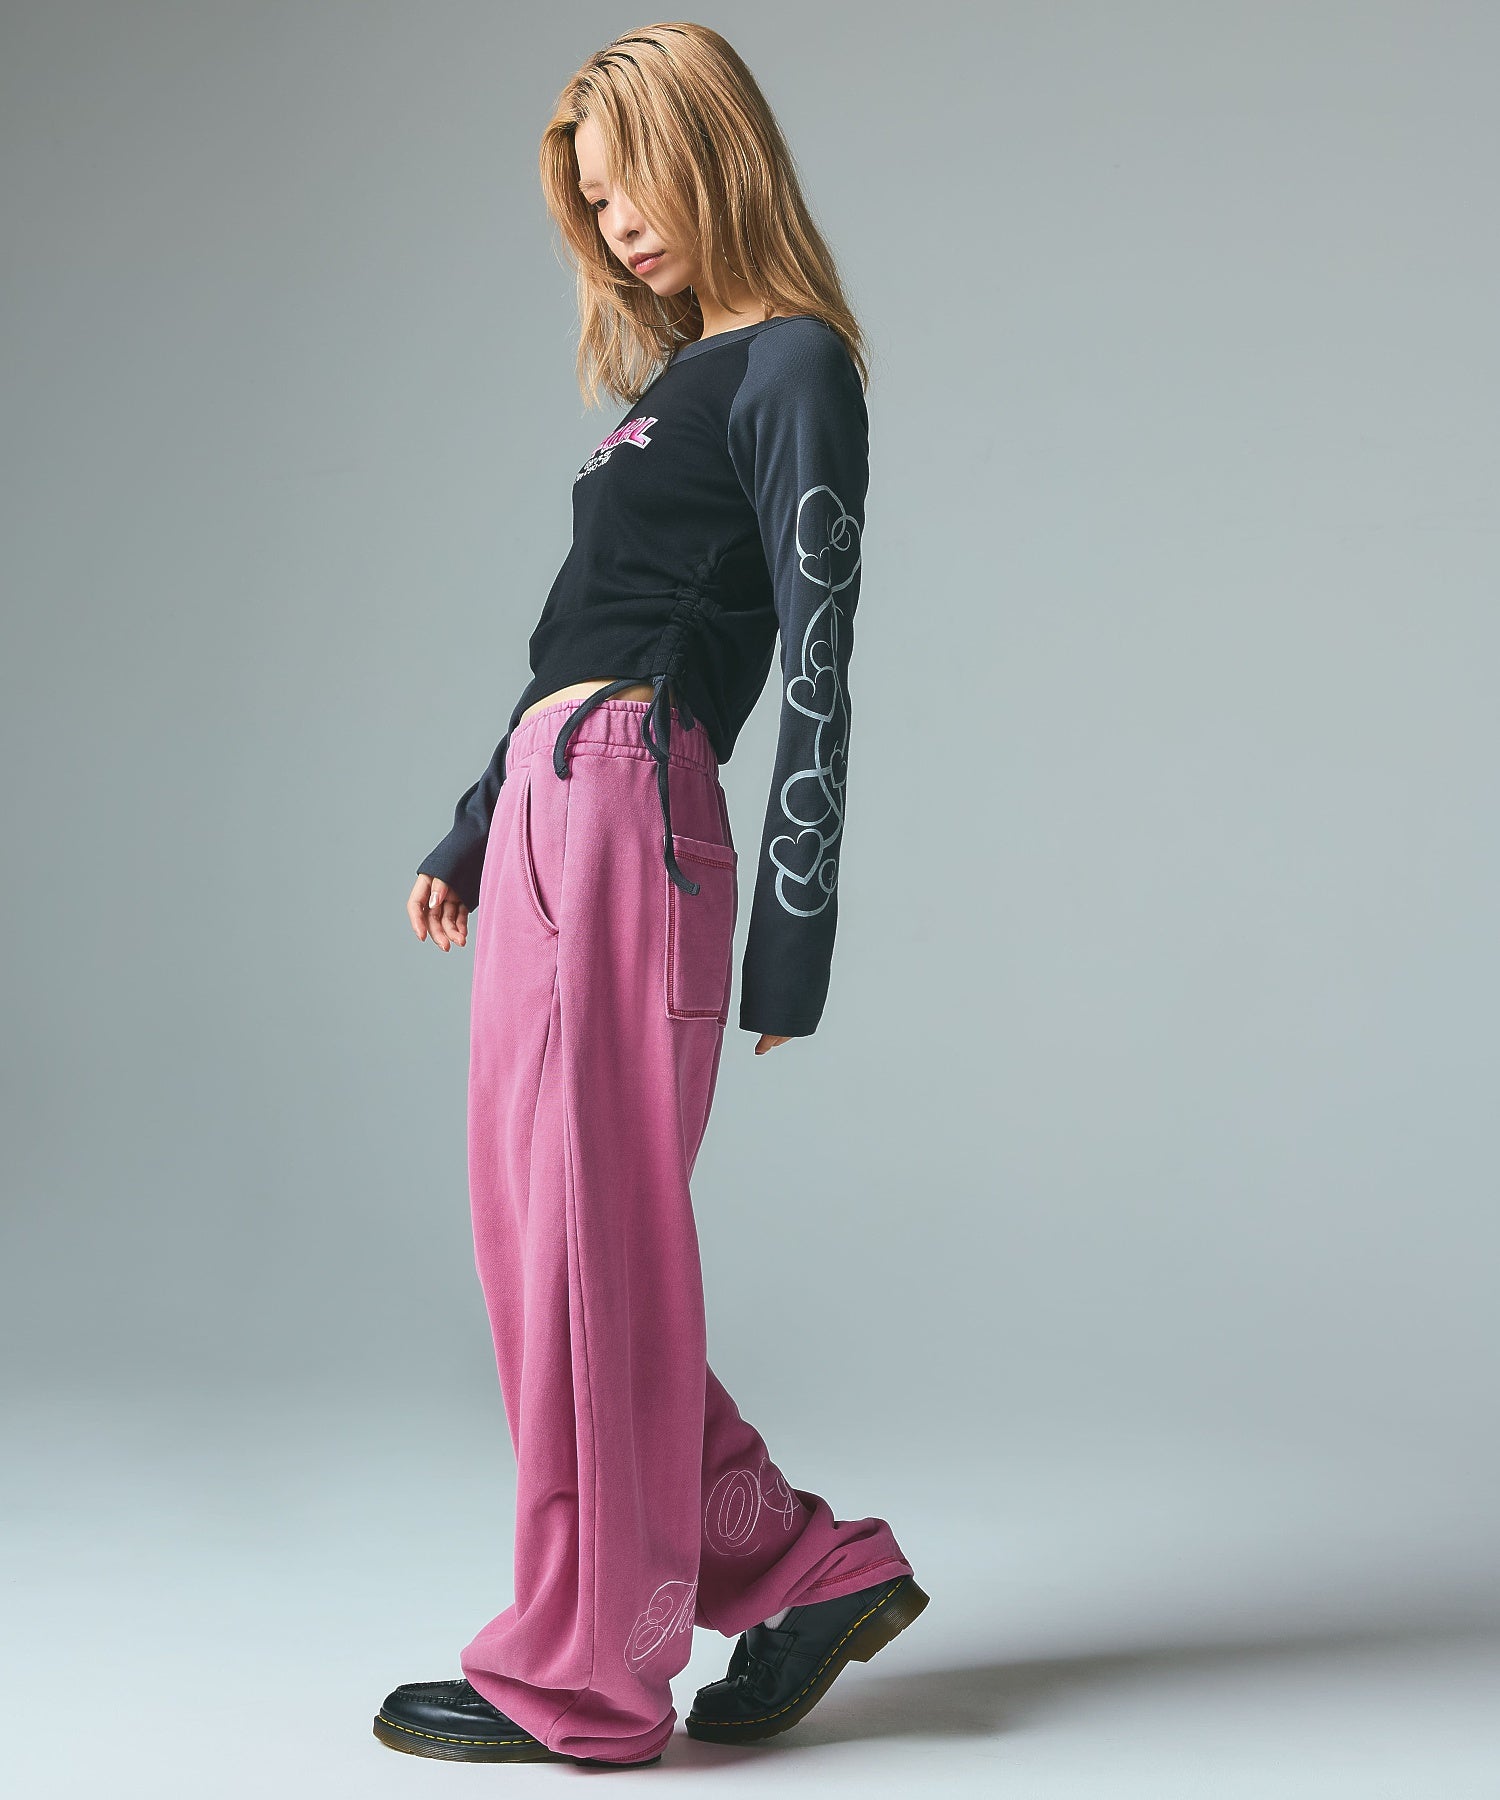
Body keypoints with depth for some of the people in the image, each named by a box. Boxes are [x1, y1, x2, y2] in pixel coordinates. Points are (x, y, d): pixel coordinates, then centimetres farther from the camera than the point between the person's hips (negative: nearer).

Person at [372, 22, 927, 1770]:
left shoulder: (790, 367, -4)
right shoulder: (671, 377, 23)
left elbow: (815, 658, -10)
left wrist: (792, 926, -14)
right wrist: (468, 833, 28)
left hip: (630, 820, -9)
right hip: (547, 824, 9)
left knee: (592, 1248, -4)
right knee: (529, 1232, 9)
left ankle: (578, 1675, 8)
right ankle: (807, 1566, 18)